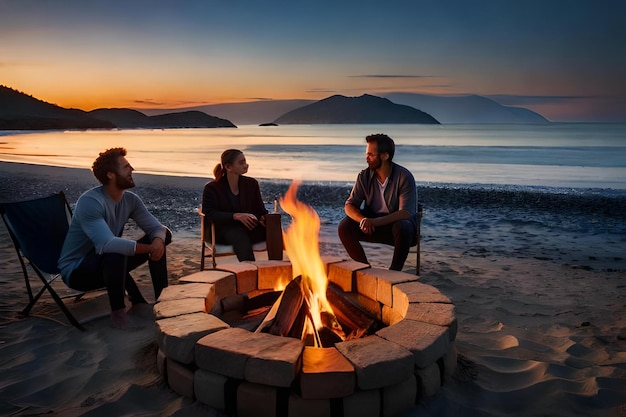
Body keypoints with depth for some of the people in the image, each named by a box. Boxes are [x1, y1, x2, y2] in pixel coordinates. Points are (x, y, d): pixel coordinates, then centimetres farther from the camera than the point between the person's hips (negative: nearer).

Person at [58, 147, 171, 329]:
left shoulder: (130, 199, -5)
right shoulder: (90, 202, -28)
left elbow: (156, 227, -6)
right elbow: (108, 244, -41)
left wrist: (158, 241, -31)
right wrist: (150, 248, -36)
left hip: (108, 263, 8)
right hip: (76, 271, -7)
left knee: (160, 237, -4)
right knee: (116, 255, -39)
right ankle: (118, 312, -17)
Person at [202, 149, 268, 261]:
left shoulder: (251, 183, 11)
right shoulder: (211, 188, 1)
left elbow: (260, 209, 12)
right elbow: (209, 214, -10)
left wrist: (263, 218, -15)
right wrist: (236, 216, -24)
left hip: (249, 226, 4)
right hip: (223, 229, -4)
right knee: (240, 236, -39)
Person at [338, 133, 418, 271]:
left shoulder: (404, 176, -17)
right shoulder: (364, 176, -4)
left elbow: (406, 212, -25)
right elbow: (349, 205, -5)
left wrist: (375, 221, -37)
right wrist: (363, 220, -28)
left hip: (398, 224, -4)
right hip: (373, 224, 4)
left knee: (403, 227, -38)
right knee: (344, 226, -20)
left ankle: (395, 271, -15)